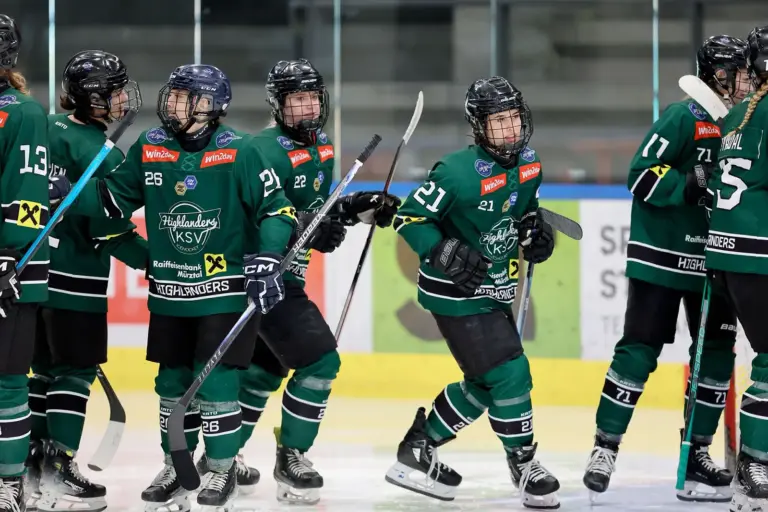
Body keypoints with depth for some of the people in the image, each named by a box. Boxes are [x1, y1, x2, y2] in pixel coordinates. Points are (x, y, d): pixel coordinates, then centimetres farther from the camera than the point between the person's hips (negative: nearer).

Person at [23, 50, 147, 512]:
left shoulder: (48, 130, 7)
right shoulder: (100, 154, -16)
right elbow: (111, 231, -17)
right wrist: (153, 260, -4)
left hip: (34, 267, 8)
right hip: (75, 279, -8)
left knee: (46, 366, 15)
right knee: (76, 370, -2)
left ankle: (33, 463, 18)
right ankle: (57, 473, -5)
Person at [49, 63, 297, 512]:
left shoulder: (240, 152, -12)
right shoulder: (149, 149, 1)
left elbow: (276, 208, -10)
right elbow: (112, 199, 8)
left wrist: (267, 262, -21)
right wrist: (67, 194, -8)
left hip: (227, 289, -5)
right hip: (170, 292, 5)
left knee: (216, 380, -8)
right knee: (173, 380, 12)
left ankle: (222, 471, 8)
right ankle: (176, 466, 27)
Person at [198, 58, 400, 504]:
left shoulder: (320, 147, 10)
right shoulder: (270, 152, -20)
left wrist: (363, 208, 7)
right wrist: (305, 229, -36)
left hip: (285, 275, 10)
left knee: (266, 366, 20)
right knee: (319, 361, -13)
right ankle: (291, 457, -2)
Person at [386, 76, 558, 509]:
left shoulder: (529, 164, 0)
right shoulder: (459, 172, -23)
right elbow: (410, 218, -19)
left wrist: (536, 230, 0)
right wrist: (448, 253, -30)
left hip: (494, 291, 9)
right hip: (456, 294, -9)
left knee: (485, 384, 17)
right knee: (509, 374, -11)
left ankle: (419, 449, 31)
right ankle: (524, 464, 7)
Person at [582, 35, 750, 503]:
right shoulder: (683, 118, -13)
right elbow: (642, 177, -17)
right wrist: (694, 184, -27)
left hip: (713, 258, 7)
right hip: (662, 254, -7)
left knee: (717, 354, 4)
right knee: (639, 352, -6)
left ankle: (698, 452, 13)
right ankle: (606, 447, 2)